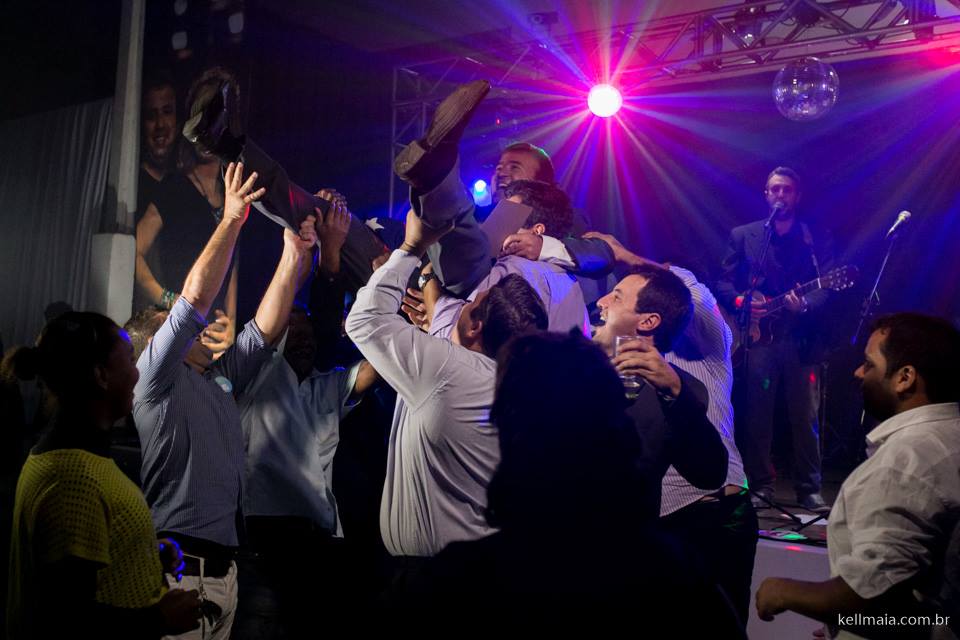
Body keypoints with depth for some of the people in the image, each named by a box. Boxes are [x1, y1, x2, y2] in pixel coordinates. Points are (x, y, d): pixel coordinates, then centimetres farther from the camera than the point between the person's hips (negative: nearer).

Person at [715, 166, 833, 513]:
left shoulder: (814, 238, 9)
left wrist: (805, 304, -18)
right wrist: (739, 301, -11)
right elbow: (723, 282, 8)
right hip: (759, 337, 0)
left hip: (801, 339, 0)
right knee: (756, 418, 3)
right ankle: (761, 487, 13)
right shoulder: (743, 236, 10)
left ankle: (809, 489, 13)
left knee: (805, 419, 2)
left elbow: (825, 287, 1)